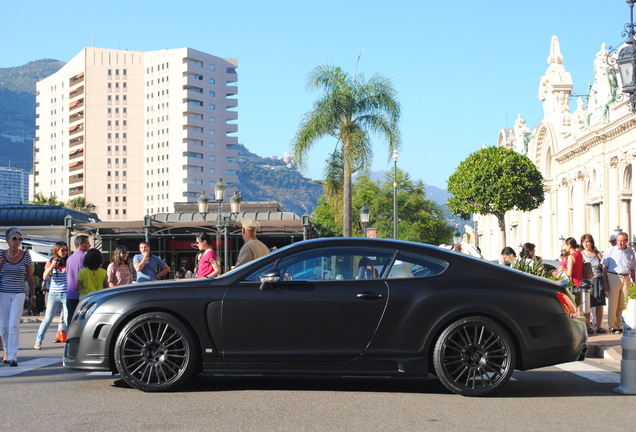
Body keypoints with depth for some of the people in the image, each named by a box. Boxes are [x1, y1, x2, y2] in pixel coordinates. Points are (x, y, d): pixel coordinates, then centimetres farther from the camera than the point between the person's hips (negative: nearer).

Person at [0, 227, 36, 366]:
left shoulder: (25, 256, 0)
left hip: (18, 294, -2)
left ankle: (12, 357, -14)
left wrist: (33, 296, 7)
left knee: (14, 325, -12)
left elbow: (30, 278, 6)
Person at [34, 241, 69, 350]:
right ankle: (38, 341, 9)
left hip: (66, 294, 0)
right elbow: (45, 277, -4)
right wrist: (52, 265, -14)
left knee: (67, 318, -6)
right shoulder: (50, 262, 6)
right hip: (53, 294, 0)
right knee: (48, 319, 1)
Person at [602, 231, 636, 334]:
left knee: (623, 304, 4)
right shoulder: (611, 251, 2)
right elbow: (605, 268, 1)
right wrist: (605, 282, -7)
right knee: (613, 304, -4)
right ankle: (612, 326, 1)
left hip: (626, 278, 3)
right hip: (613, 277, -3)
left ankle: (620, 325, 12)